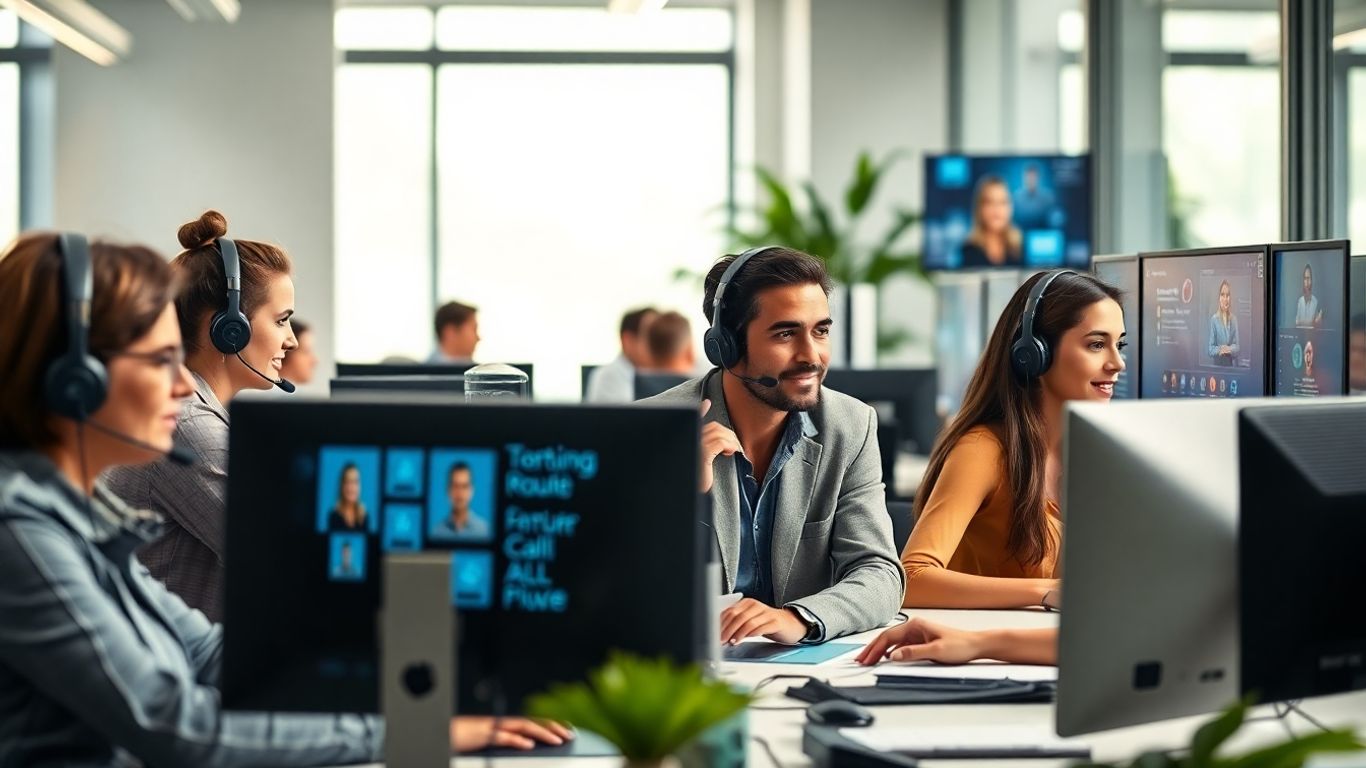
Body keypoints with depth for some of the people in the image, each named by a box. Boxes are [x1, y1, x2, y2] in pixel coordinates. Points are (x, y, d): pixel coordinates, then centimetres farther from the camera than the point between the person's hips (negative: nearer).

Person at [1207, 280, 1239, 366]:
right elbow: (1210, 349, -3)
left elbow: (1237, 346, 6)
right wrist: (1219, 350, -22)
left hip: (1230, 363, 3)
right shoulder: (1214, 319, -6)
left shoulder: (1234, 319, 5)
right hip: (1218, 362, -3)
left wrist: (1230, 349, -14)